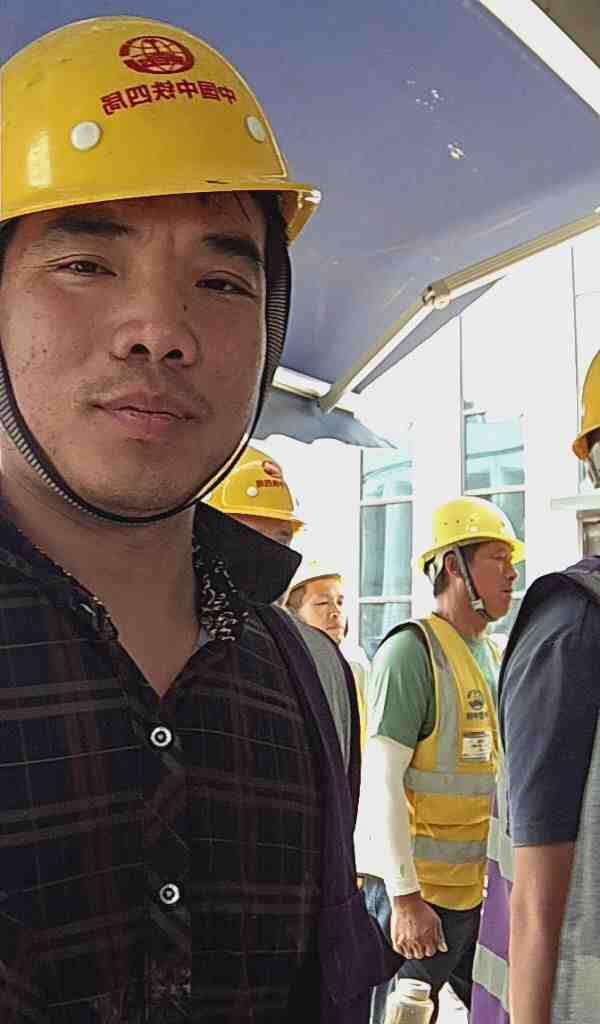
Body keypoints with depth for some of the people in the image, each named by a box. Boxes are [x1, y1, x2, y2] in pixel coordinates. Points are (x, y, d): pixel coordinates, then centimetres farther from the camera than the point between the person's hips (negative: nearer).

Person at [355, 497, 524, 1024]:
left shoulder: (493, 657, 12)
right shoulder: (412, 649, -14)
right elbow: (382, 781, -18)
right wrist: (405, 896, -19)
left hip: (482, 891, 8)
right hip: (418, 890, -8)